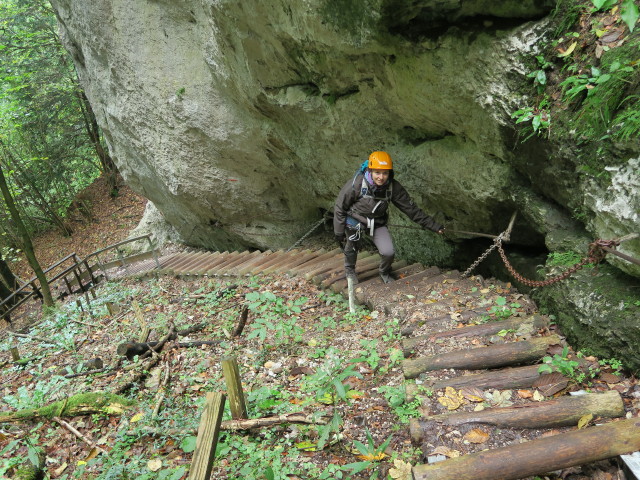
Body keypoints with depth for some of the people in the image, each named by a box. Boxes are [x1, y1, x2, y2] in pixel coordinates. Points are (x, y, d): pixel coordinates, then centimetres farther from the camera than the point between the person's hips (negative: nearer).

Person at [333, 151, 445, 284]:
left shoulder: (393, 187, -18)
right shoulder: (356, 184, -27)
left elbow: (411, 209, -11)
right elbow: (340, 207, -15)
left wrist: (433, 225, -13)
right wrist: (339, 232, -12)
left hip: (378, 223, 1)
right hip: (355, 219, 0)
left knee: (389, 253, -14)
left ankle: (385, 272, 22)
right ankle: (349, 270, 14)